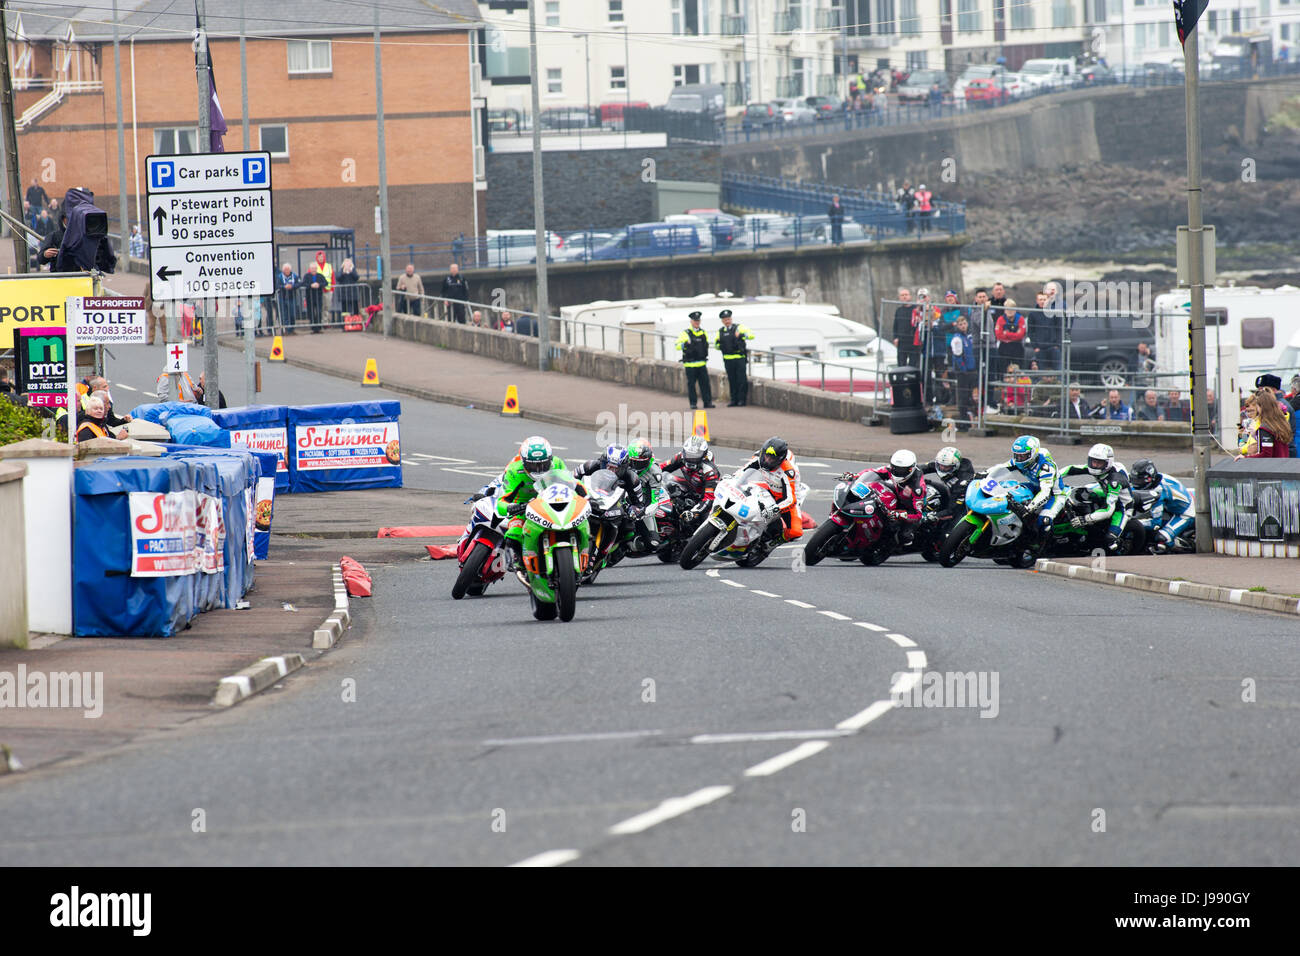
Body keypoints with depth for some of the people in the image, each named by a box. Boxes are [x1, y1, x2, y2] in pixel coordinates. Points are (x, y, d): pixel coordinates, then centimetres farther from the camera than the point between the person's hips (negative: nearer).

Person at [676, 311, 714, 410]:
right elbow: (677, 346, -8)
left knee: (705, 383, -1)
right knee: (691, 384, 0)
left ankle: (707, 402, 2)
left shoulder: (703, 333, 12)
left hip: (701, 363, 4)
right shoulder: (685, 333, -2)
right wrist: (684, 344, -26)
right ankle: (693, 403, 6)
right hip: (690, 364, -4)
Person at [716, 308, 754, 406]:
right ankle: (734, 400, 10)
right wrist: (717, 342, -2)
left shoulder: (738, 328, 1)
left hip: (740, 358, -4)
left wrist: (741, 335, -24)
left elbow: (751, 336, -7)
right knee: (732, 380, 5)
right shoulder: (720, 332, 13)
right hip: (728, 359, 4)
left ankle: (742, 399, 1)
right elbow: (717, 347, 21)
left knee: (741, 379, -6)